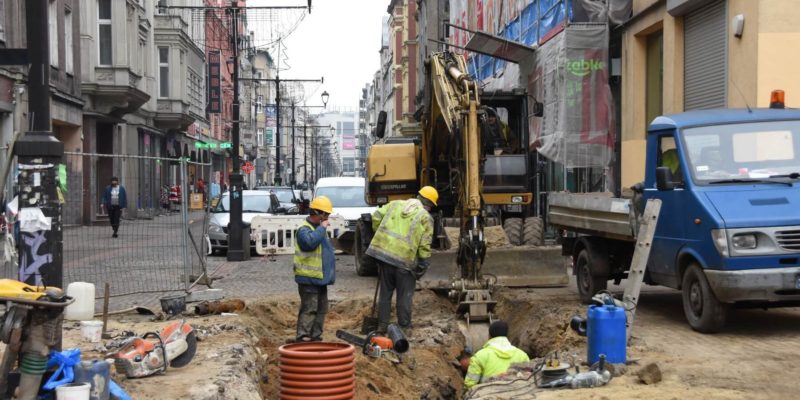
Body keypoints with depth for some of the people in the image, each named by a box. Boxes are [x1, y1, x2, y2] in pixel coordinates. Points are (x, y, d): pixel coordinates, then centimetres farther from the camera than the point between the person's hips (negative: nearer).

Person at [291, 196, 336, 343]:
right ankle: (302, 337, -9)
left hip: (320, 278, 10)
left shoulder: (319, 228, 18)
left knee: (321, 309, 12)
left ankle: (315, 337, 19)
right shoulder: (304, 229, -14)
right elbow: (310, 241, -36)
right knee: (309, 309, -11)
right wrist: (322, 228, -24)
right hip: (308, 278, -10)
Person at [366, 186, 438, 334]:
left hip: (383, 251, 4)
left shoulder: (396, 204, 12)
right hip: (405, 260, -4)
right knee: (405, 295, 10)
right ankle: (404, 327, 15)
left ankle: (382, 326, 22)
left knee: (385, 292, 16)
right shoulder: (426, 217, -1)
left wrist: (379, 234, 21)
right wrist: (423, 265, 3)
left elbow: (376, 216, 8)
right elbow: (425, 245, -5)